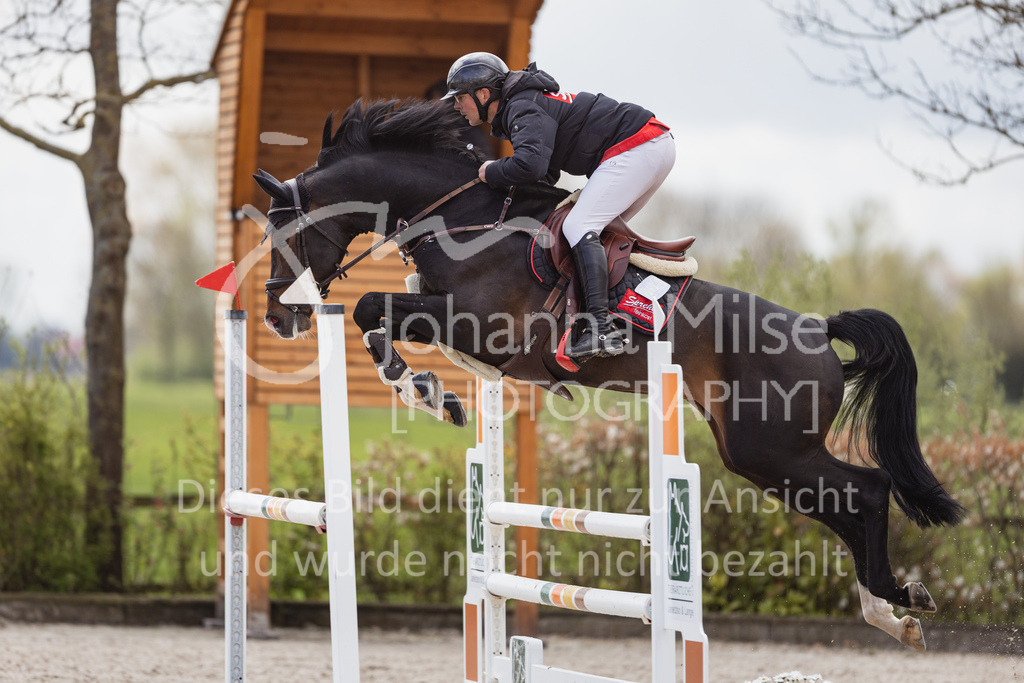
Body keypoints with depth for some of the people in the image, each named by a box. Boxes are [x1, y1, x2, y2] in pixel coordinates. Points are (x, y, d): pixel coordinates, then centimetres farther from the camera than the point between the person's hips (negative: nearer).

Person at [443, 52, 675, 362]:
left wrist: (491, 172, -12)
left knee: (579, 227, -17)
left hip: (636, 147, -11)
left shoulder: (523, 109, -13)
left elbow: (531, 164, -32)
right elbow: (548, 174, 27)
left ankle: (601, 329, -29)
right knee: (598, 230, 19)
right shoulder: (522, 105, 20)